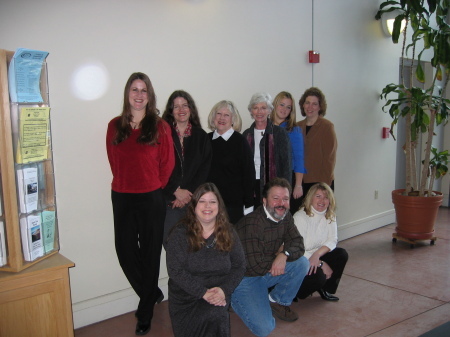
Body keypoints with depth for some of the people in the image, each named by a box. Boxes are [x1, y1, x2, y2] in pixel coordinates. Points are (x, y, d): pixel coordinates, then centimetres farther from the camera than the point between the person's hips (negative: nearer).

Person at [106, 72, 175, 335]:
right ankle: (153, 293, 30)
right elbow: (114, 161, 9)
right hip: (122, 197, 3)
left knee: (150, 252, 5)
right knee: (125, 250, 2)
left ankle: (145, 314, 22)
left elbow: (167, 163, 1)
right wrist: (126, 182, 3)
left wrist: (156, 186, 3)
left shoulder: (160, 127, -2)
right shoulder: (115, 126, 6)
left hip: (151, 198, -3)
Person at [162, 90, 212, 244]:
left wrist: (188, 194, -5)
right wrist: (176, 191, -10)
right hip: (168, 199, -1)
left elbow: (204, 169, 5)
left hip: (193, 201, 2)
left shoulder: (201, 136, 10)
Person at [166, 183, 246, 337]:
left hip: (218, 296, 1)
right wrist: (203, 292, -20)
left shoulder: (228, 232, 4)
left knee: (215, 315, -30)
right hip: (186, 297, -1)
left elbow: (239, 266, 2)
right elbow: (176, 271, -12)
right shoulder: (180, 233, -6)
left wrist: (224, 289, -15)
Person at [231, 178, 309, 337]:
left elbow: (298, 244, -3)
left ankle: (277, 301, 9)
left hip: (268, 272, 8)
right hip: (245, 278, -8)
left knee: (302, 262, -10)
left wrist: (284, 254, -25)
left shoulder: (285, 217, 0)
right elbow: (255, 267, -28)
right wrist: (279, 252, -11)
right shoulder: (251, 224, -27)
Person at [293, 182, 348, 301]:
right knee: (318, 276, -31)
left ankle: (325, 290, 5)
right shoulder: (300, 217, -21)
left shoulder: (330, 216, 1)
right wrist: (321, 264, -23)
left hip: (318, 256, 7)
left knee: (342, 254, -13)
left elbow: (332, 240, -9)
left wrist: (317, 254, -28)